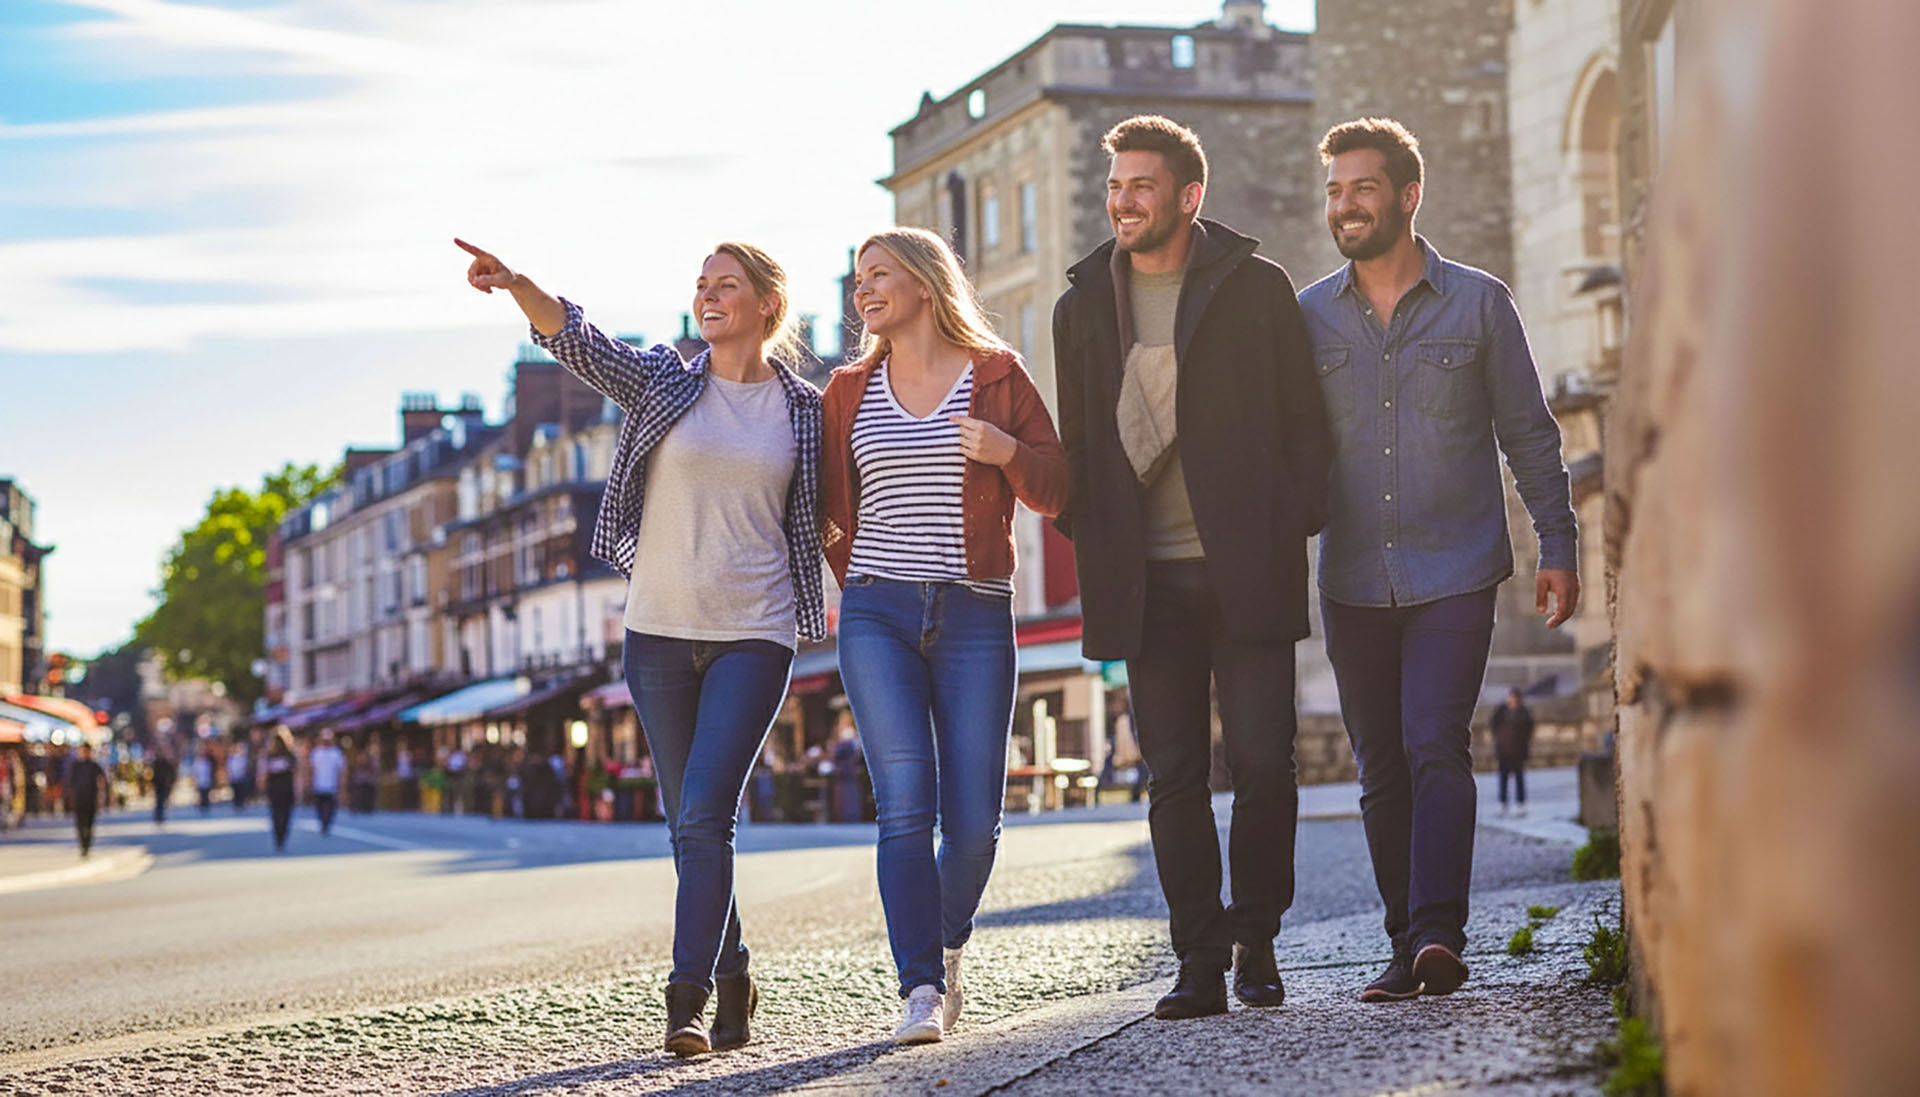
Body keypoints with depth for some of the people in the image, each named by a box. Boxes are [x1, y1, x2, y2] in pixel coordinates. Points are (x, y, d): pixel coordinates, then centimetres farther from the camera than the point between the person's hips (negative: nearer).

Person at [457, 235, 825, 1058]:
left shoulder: (804, 410, 5)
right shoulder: (663, 382, 3)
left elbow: (824, 514, 17)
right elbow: (576, 341, -14)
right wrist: (516, 285, -31)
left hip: (752, 635, -2)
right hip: (659, 631, 2)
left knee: (704, 815, -15)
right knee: (689, 822, 8)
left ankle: (686, 1003, -16)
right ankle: (731, 979, 24)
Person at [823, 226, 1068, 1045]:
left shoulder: (996, 376, 6)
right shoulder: (850, 391, 12)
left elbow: (1056, 493, 4)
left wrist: (1007, 451, -13)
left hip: (975, 617, -1)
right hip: (878, 617, 1)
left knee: (974, 819, -1)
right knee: (906, 807, -13)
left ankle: (947, 943, 27)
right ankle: (920, 990, -13)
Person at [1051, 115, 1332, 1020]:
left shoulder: (1256, 289, 3)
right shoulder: (1084, 305, 12)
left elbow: (1305, 424, 4)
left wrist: (1289, 531, -6)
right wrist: (1091, 539, 6)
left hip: (1246, 572, -2)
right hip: (1147, 580, 3)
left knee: (1262, 759, -5)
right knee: (1173, 775, 2)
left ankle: (1256, 939, 14)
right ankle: (1201, 964, 8)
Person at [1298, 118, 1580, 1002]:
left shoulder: (1478, 303, 2)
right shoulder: (1308, 316, 7)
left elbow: (1527, 432, 7)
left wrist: (1557, 547, 3)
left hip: (1454, 572, -3)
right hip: (1352, 584, 3)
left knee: (1435, 750, -17)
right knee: (1382, 773, 5)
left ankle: (1437, 936, -22)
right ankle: (1410, 952, 12)